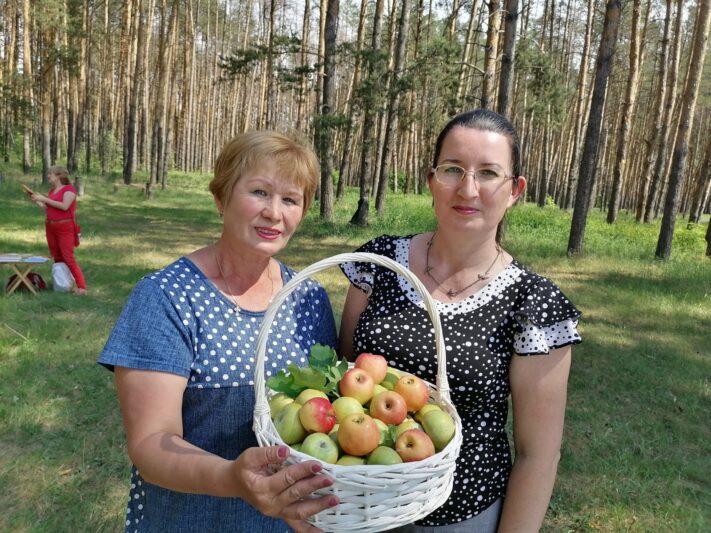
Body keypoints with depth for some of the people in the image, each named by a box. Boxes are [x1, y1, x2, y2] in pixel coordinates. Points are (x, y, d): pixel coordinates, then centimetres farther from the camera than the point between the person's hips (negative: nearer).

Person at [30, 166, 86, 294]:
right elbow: (48, 210, 16)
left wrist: (44, 199, -16)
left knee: (68, 258, -12)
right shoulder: (51, 191, 13)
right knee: (57, 258, 7)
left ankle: (82, 287, -12)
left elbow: (64, 206, -21)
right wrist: (37, 201, 7)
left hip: (65, 228, -7)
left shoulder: (69, 188, -7)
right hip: (50, 227, 7)